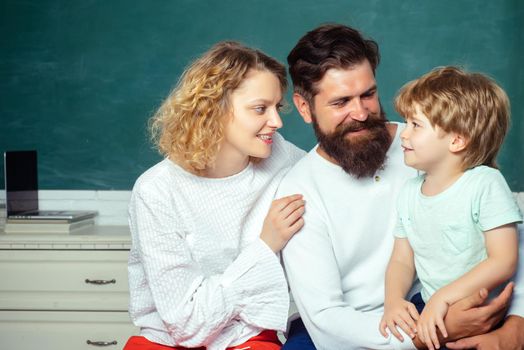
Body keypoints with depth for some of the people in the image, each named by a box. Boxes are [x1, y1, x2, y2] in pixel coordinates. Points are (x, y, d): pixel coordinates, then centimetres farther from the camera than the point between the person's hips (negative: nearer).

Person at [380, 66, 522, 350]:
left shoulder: (485, 184, -15)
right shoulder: (409, 192, 5)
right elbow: (402, 261, 7)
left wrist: (444, 297, -26)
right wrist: (393, 300, -13)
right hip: (427, 306, 5)